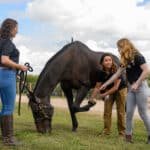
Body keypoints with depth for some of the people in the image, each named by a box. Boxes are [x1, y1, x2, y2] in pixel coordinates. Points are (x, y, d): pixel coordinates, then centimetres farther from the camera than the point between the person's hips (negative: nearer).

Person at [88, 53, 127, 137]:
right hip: (109, 90, 4)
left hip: (121, 89, -4)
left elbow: (116, 87, -28)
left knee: (121, 112, -2)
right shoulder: (101, 73, -17)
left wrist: (104, 94, -27)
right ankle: (106, 131, 9)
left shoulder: (117, 70, -29)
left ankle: (122, 133, 7)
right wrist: (92, 98, -15)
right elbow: (97, 87, -9)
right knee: (107, 111, 0)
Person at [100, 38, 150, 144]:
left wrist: (136, 84, -22)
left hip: (140, 86, -8)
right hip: (131, 87, 8)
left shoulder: (137, 56, -12)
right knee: (129, 112, 3)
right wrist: (106, 84, 19)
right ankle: (128, 135, 11)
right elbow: (117, 74, 17)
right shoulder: (125, 60, 12)